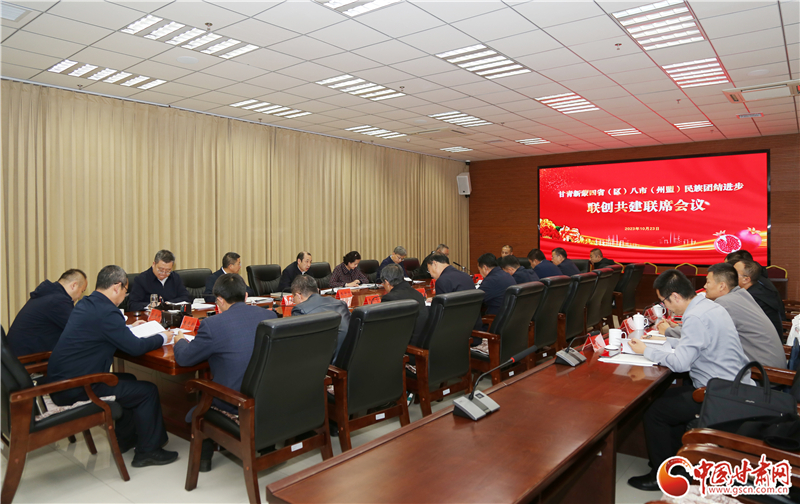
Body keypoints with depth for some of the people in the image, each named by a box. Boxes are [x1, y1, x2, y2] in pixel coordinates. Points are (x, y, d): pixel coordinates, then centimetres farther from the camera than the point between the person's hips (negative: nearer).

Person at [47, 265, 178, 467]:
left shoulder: (84, 304, 7)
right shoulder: (106, 312, -23)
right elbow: (135, 347, -19)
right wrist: (162, 338, -4)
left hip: (61, 379, 10)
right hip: (75, 389, -10)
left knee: (129, 380, 25)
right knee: (148, 391, -3)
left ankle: (124, 440, 36)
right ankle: (148, 451, 10)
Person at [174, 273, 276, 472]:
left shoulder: (212, 325, -16)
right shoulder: (270, 316, -2)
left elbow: (184, 358, -2)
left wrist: (180, 341, 20)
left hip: (236, 404, -5)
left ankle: (204, 457, 32)